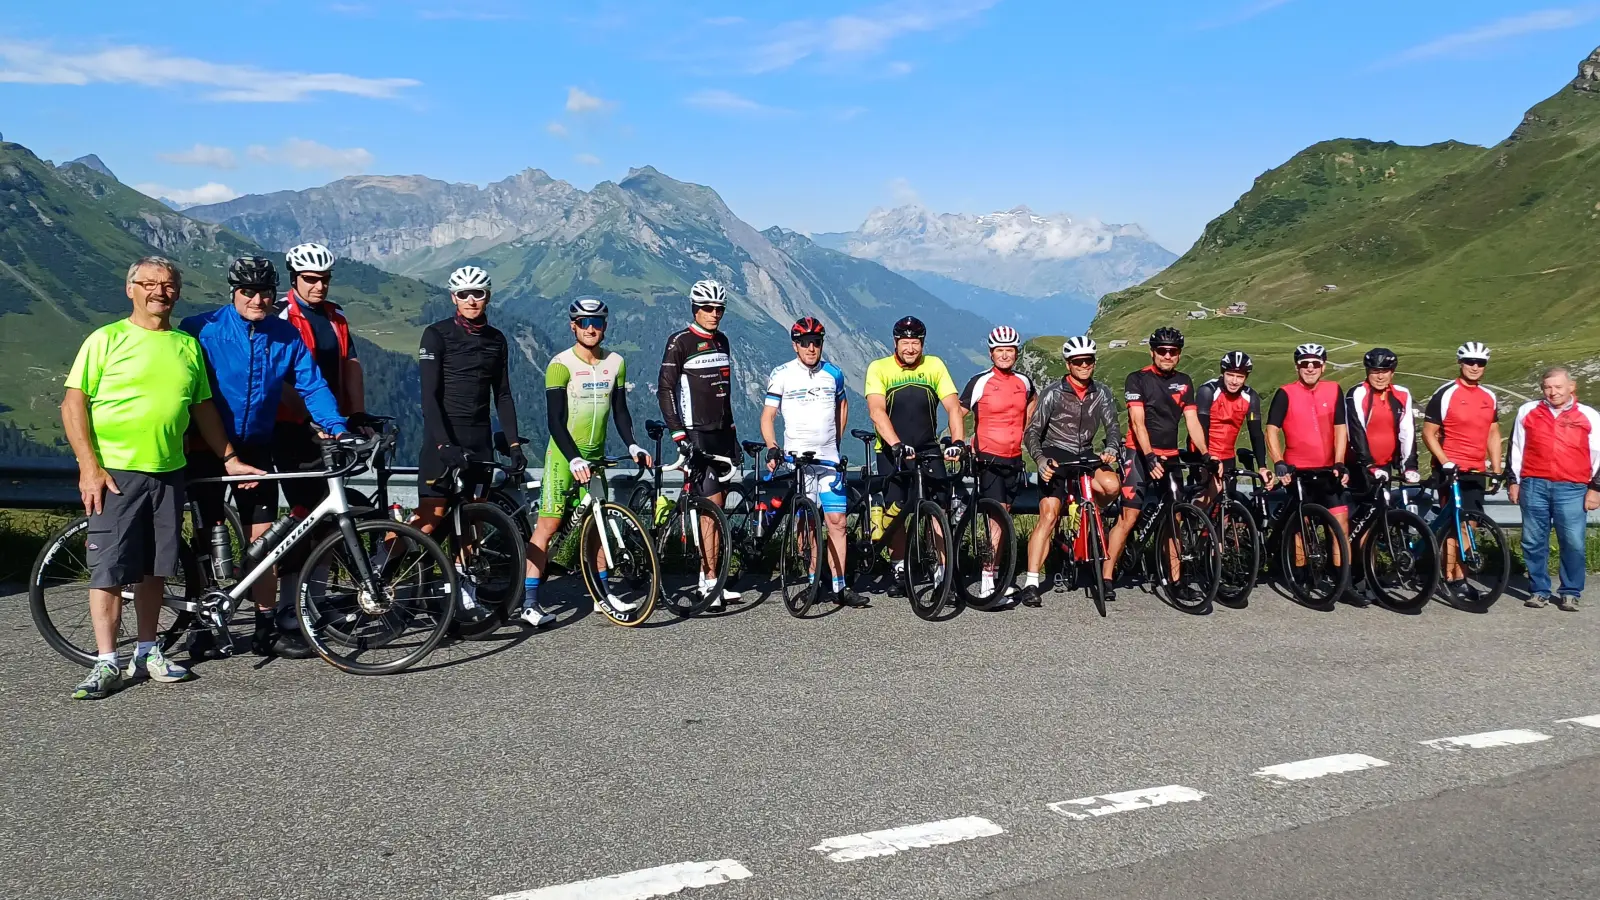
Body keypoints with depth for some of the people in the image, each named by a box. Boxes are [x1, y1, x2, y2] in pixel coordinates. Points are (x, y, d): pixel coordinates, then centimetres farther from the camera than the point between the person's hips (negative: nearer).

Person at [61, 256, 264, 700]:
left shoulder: (188, 345, 11)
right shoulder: (106, 339, -2)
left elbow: (203, 408, 18)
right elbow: (73, 404, -5)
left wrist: (229, 458, 14)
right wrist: (89, 466, -13)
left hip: (168, 473, 4)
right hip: (114, 473, -4)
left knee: (155, 568, 11)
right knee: (108, 569, -3)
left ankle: (148, 650, 23)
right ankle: (106, 662, 4)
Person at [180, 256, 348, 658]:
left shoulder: (286, 336, 1)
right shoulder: (203, 329, -9)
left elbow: (313, 386, -1)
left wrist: (337, 427, -15)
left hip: (256, 449, 3)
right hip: (208, 448, -3)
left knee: (262, 537, 4)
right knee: (211, 534, 3)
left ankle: (267, 629, 10)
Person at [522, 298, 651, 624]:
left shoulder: (615, 363, 3)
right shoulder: (561, 364, -13)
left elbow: (620, 411, 8)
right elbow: (555, 421, -17)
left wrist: (633, 446, -7)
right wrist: (574, 459, -26)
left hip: (596, 455, 5)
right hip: (564, 455, -5)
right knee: (548, 524, -8)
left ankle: (602, 594, 22)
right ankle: (529, 603, -7)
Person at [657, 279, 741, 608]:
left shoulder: (722, 341, 14)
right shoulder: (680, 342, -8)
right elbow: (665, 390, -11)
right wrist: (679, 435, -17)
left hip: (723, 433, 7)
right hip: (697, 434, -7)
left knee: (717, 507, 7)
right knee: (711, 505, -12)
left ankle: (708, 577, 14)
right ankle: (709, 582, -7)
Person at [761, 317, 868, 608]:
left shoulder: (834, 373, 9)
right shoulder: (782, 375, -1)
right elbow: (768, 415, -1)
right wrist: (772, 448, -15)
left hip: (829, 458, 3)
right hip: (797, 458, -3)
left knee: (837, 522, -2)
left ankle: (839, 587, 1)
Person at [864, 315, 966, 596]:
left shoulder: (934, 366, -3)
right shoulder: (879, 368, -9)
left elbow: (953, 407, -9)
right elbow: (877, 412, -21)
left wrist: (958, 440, -26)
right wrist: (897, 445, -34)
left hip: (928, 449, 1)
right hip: (892, 451, -1)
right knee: (894, 511, 0)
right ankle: (900, 571, 14)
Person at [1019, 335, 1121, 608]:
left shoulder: (1102, 392, 4)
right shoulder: (1054, 392, -7)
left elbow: (1112, 427, 0)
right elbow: (1032, 432, -8)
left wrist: (1110, 449, -22)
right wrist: (1040, 460, -24)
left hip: (1085, 456, 3)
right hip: (1055, 457, -3)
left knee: (1111, 485, -29)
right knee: (1049, 515, -19)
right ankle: (1031, 583, -19)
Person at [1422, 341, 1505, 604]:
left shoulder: (1489, 397, 11)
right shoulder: (1445, 394, -8)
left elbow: (1493, 435, 16)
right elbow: (1429, 433, -7)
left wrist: (1497, 469, 9)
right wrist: (1445, 462, -16)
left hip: (1477, 471, 6)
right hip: (1451, 470, -6)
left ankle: (1459, 577, 17)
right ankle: (1450, 579, 2)